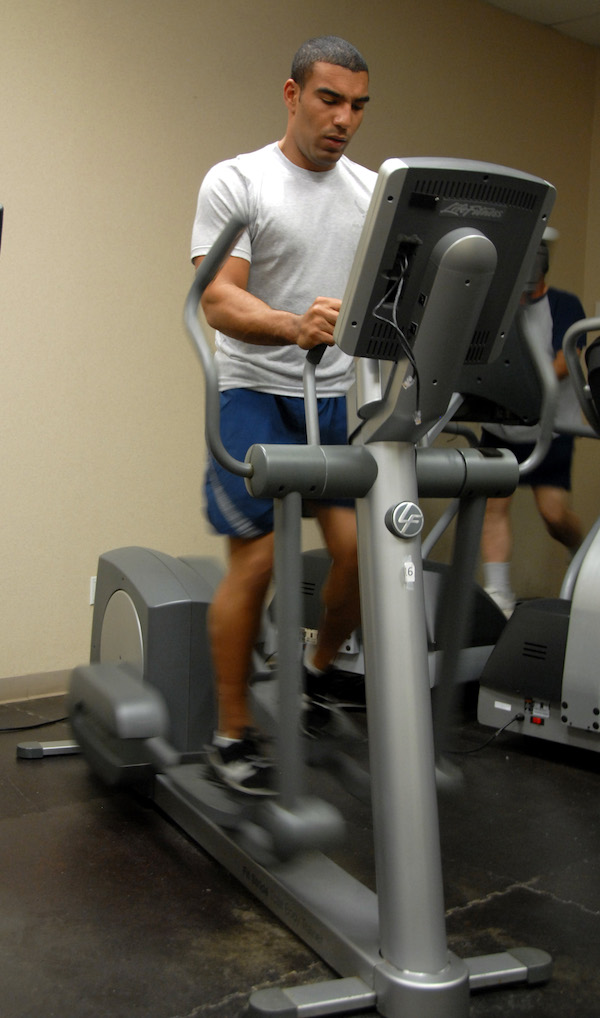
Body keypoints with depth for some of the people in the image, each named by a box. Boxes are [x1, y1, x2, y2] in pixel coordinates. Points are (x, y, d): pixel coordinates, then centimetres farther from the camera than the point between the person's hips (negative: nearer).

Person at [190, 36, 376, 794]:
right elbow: (218, 301, -17)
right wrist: (293, 325, -37)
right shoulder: (236, 182, -6)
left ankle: (319, 671, 27)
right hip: (257, 395, -5)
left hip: (340, 395, 5)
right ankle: (232, 735, 9)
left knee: (364, 548, -2)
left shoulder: (374, 193, 10)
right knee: (257, 560, -7)